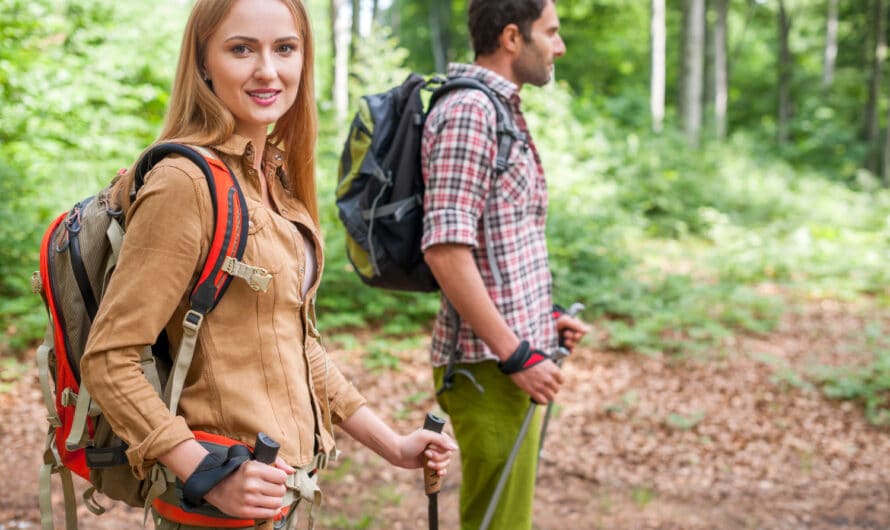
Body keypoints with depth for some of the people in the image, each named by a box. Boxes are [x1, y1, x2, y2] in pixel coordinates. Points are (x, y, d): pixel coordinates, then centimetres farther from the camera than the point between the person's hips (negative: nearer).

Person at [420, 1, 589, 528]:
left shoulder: (502, 109, 17)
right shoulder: (468, 111, -15)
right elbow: (445, 248, -23)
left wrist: (545, 319, 14)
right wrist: (516, 354, -20)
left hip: (512, 354, 10)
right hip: (489, 365, -10)